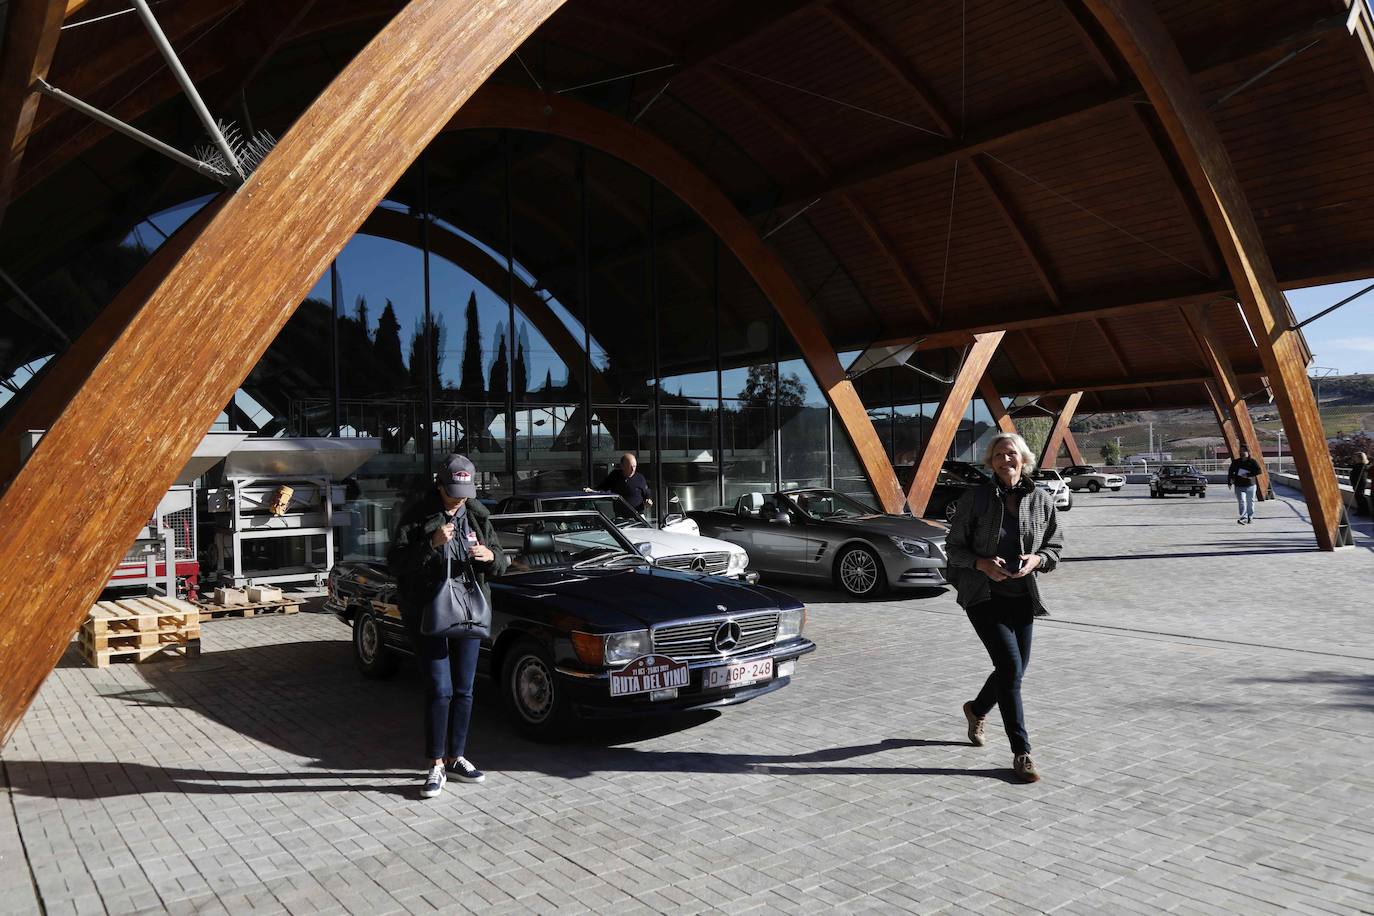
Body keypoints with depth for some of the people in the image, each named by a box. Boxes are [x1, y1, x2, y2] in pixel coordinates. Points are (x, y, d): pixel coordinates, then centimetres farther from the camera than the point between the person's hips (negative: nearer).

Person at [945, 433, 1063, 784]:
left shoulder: (1041, 500, 2)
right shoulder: (975, 498, -6)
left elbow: (1055, 547, 10)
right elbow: (953, 547, -2)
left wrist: (1037, 559, -12)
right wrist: (981, 563, -20)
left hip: (1023, 596, 4)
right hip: (984, 596, -4)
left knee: (1014, 670, 13)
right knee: (1010, 667, -15)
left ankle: (976, 709, 45)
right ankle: (1021, 752, -4)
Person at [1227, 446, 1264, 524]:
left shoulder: (1252, 462, -3)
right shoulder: (1236, 462, 5)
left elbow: (1260, 471, -13)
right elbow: (1230, 472, 16)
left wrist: (1249, 475, -22)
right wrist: (1229, 482, 12)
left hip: (1250, 486, -1)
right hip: (1239, 486, 1)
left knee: (1250, 502, 9)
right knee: (1241, 502, -11)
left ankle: (1250, 517, 25)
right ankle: (1243, 518, -15)